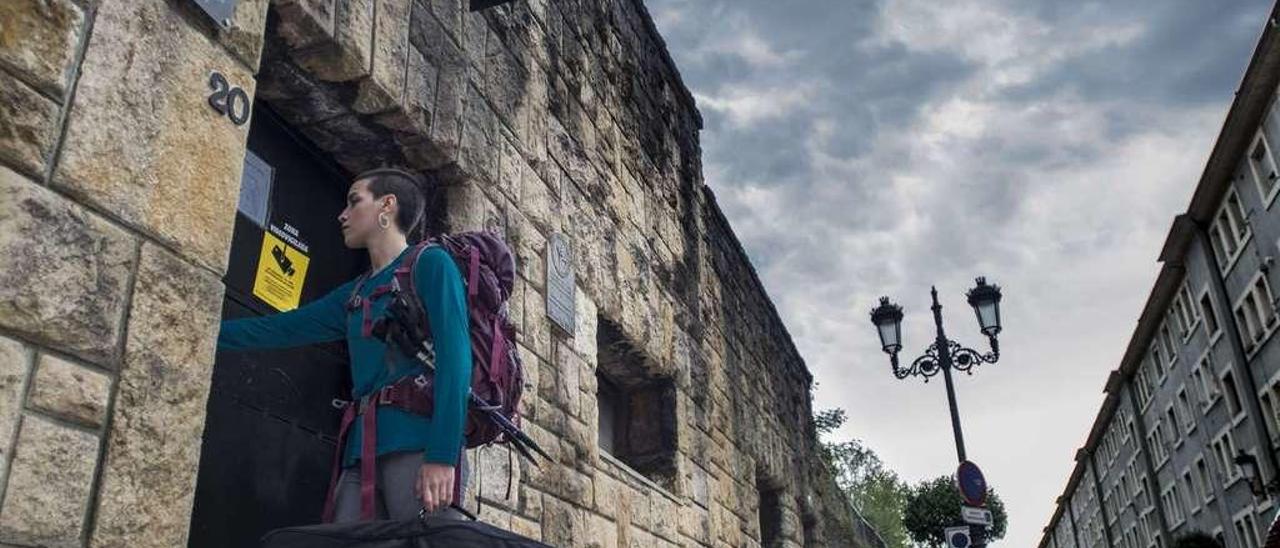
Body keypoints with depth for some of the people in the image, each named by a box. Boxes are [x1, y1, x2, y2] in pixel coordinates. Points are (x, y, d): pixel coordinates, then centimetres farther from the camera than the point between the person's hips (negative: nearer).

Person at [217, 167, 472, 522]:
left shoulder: (430, 264, 2)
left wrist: (442, 456, -19)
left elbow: (454, 357, -10)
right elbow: (277, 329, 29)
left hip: (418, 444, -7)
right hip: (363, 452, 7)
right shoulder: (354, 294, 24)